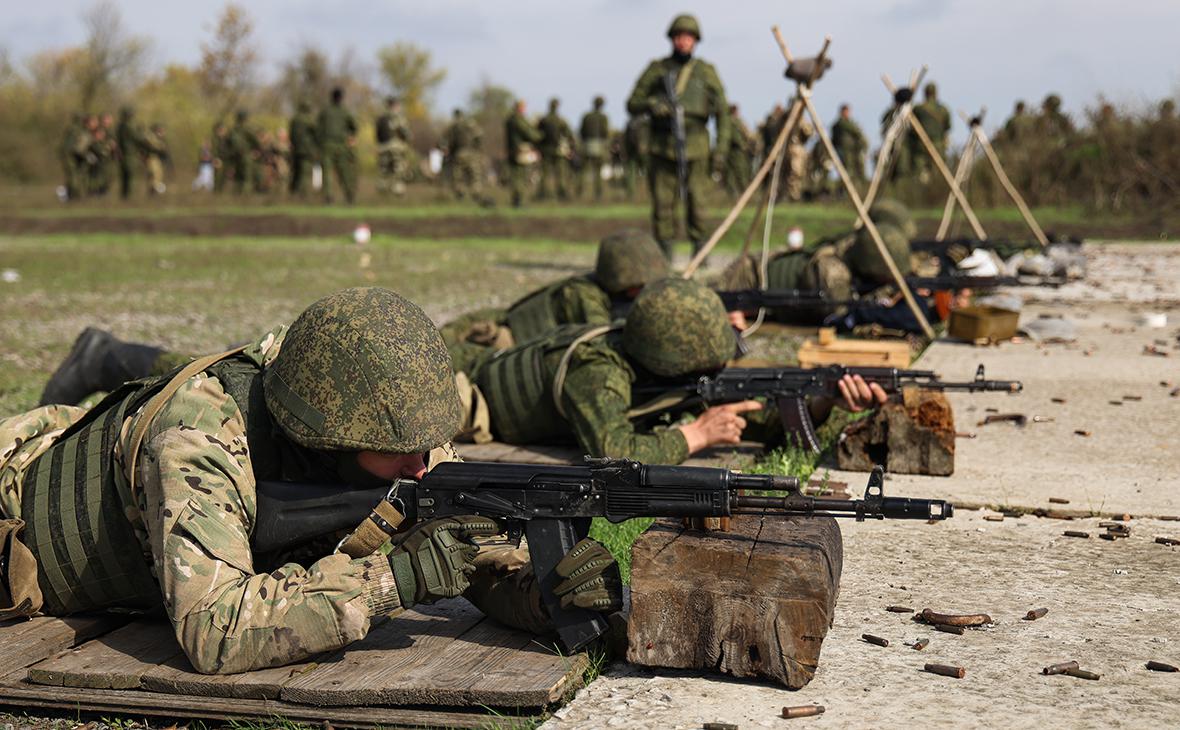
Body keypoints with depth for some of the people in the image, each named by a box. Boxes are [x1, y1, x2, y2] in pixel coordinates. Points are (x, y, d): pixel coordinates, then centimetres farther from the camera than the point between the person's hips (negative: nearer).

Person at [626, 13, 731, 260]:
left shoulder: (706, 72, 7)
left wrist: (721, 148, -1)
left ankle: (699, 249, 8)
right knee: (662, 202, -2)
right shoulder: (656, 69, 8)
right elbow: (632, 105, 8)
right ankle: (664, 253, 4)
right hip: (662, 146, 1)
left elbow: (722, 112, 7)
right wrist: (650, 105, -14)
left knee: (695, 200, -4)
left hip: (694, 146, -1)